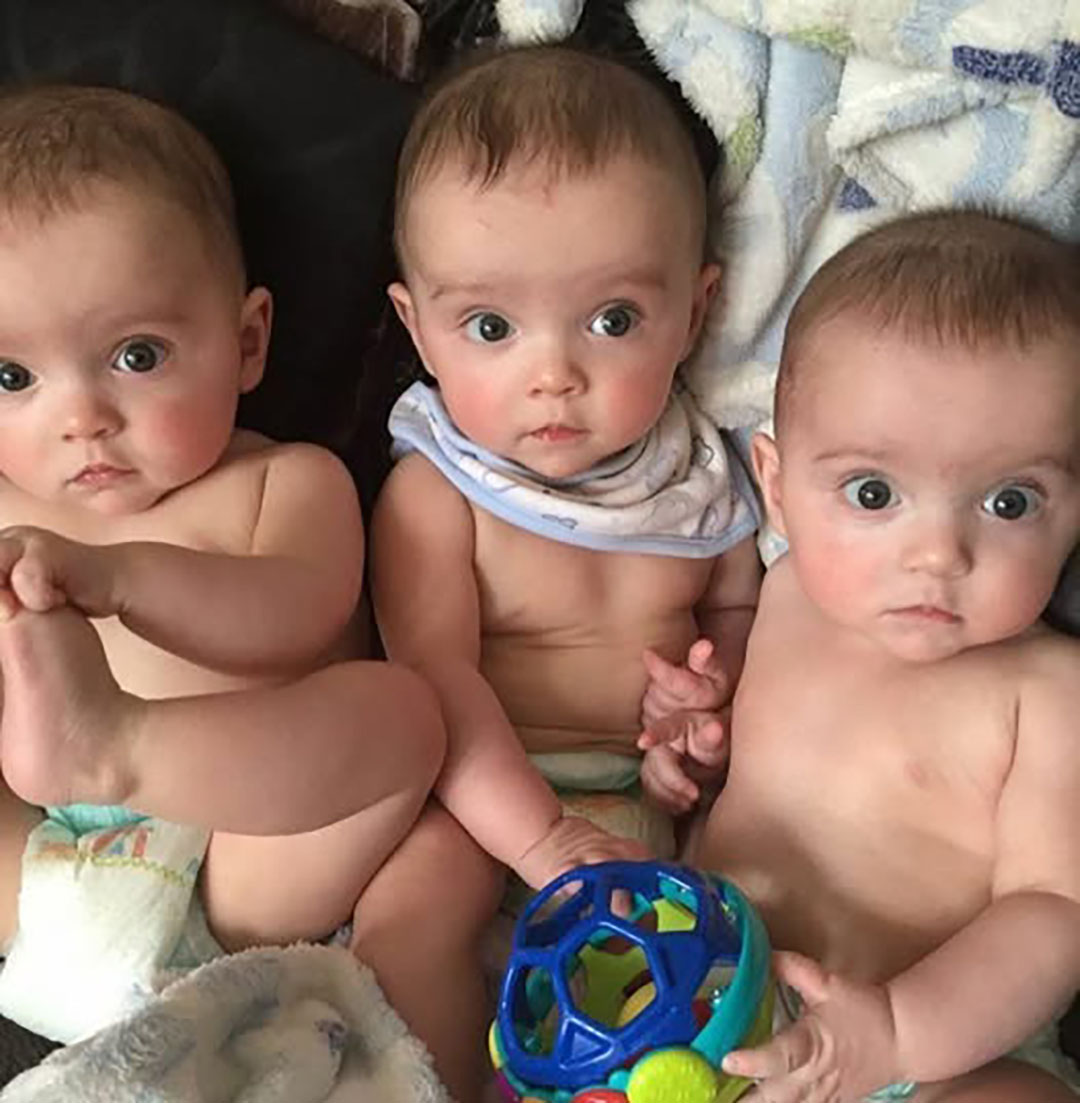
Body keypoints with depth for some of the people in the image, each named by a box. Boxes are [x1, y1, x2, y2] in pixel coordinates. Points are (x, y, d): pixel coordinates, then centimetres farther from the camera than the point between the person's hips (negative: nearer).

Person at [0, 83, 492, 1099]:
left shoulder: (287, 482, 3)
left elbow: (296, 617, -17)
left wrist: (117, 576, -33)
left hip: (240, 872, -2)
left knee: (397, 704, -26)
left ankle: (106, 743, -44)